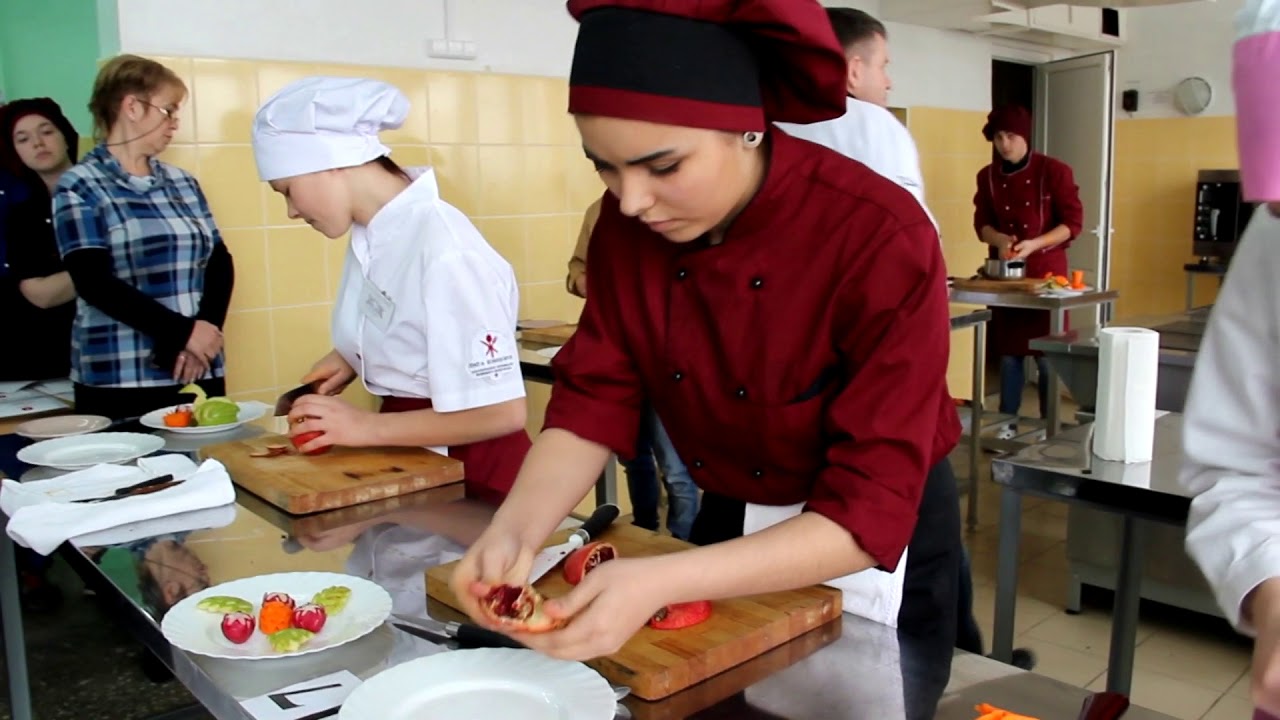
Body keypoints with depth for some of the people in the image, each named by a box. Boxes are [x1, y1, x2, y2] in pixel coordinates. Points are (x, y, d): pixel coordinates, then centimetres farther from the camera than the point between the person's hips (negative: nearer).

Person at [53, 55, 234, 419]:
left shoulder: (183, 183, 13)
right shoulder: (80, 187, -1)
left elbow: (220, 263, 7)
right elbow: (95, 283, -12)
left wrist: (206, 329, -10)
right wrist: (183, 332, -19)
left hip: (200, 373, 4)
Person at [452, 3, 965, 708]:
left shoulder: (883, 240, -31)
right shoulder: (627, 224, -14)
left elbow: (871, 511, -32)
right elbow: (592, 400, -10)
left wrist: (662, 582, -42)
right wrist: (517, 530, -28)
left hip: (875, 552, -4)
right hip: (728, 531, 5)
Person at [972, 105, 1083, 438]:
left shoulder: (1054, 171, -6)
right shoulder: (988, 176, 5)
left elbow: (1072, 223, -7)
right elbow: (981, 223, 6)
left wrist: (1033, 244, -21)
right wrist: (999, 239, -16)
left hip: (1045, 273, -3)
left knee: (1046, 354, -1)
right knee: (1008, 352, 8)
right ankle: (1007, 422, 18)